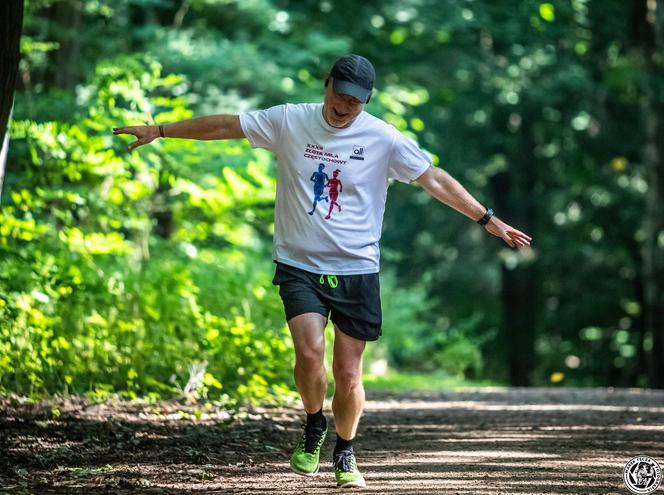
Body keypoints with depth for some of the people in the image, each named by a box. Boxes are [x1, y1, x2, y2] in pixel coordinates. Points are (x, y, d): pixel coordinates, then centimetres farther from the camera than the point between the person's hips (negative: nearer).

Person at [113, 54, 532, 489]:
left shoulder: (384, 139, -3)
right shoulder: (288, 121, -1)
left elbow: (436, 180, 1)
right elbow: (224, 125, 4)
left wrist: (488, 219, -2)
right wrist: (159, 131, 4)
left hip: (356, 271, 0)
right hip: (299, 266, 0)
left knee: (348, 377, 1)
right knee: (310, 352, -22)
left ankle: (345, 455, 27)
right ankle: (314, 427, 8)